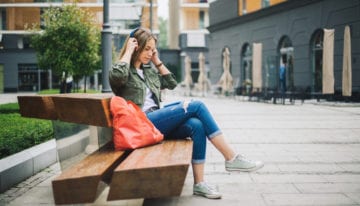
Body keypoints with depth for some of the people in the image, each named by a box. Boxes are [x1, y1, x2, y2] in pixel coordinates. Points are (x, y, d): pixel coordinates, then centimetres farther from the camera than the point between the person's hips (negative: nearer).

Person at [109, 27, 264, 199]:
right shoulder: (124, 71, -1)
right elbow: (117, 76, -26)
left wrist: (157, 61, 17)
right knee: (196, 106, -20)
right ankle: (231, 158, -17)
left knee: (196, 125, -24)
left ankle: (199, 183, -24)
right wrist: (128, 52, -11)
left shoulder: (148, 69, 22)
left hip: (156, 123, 8)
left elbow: (171, 83, 26)